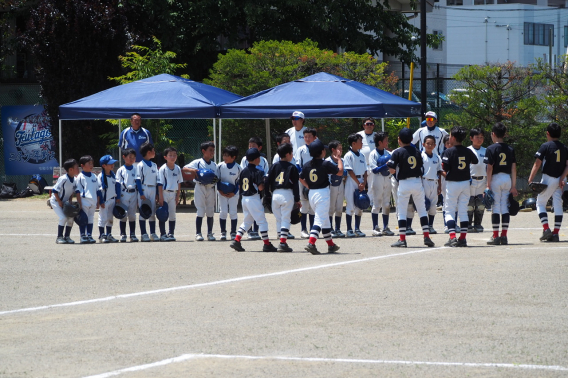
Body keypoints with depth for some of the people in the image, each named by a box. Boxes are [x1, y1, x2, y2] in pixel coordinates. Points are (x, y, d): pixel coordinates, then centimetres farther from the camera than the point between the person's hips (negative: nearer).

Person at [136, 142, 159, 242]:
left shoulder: (154, 165, 12)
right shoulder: (140, 165, -7)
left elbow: (157, 180, 14)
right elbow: (138, 180, -9)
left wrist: (158, 193, 8)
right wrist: (141, 194, -15)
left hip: (153, 190, 6)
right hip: (144, 189, -6)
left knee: (152, 212, 7)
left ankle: (153, 234, 12)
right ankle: (143, 234, 0)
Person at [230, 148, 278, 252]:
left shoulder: (243, 171, 7)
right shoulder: (257, 172, -14)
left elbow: (239, 186, 11)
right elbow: (260, 188, -20)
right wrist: (264, 183, -1)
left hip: (244, 198, 7)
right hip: (254, 199, -7)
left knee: (247, 221, 17)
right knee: (262, 221, 1)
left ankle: (236, 241, 6)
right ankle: (267, 244, 3)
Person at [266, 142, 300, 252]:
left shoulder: (274, 166, 7)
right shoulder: (292, 167, -1)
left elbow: (268, 181, 4)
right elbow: (295, 185, -2)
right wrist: (297, 199, 2)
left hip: (275, 194, 3)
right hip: (287, 194, -3)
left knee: (278, 219, 10)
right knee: (286, 219, -2)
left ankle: (282, 242, 11)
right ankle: (283, 242, -12)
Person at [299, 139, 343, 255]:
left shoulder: (307, 165, 4)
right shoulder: (325, 164, -13)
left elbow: (301, 178, 13)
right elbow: (340, 172, -7)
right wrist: (339, 159, 6)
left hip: (311, 193, 7)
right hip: (323, 193, -7)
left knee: (325, 219, 19)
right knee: (320, 220, -9)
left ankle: (331, 244, 25)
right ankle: (311, 243, -26)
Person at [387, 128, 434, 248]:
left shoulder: (397, 152, -7)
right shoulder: (417, 152, 7)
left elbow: (392, 170, -12)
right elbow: (421, 168, 9)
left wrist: (389, 164, 8)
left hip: (404, 183, -4)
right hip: (417, 182, 4)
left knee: (401, 211, 2)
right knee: (422, 210, 11)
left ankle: (402, 239, -2)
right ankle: (426, 237, 7)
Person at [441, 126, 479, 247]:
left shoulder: (449, 151, -13)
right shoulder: (468, 151, 1)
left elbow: (445, 168, -19)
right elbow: (475, 161, 19)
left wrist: (445, 173, 3)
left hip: (452, 183, -4)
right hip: (465, 183, 4)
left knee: (449, 211, 1)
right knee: (463, 211, 9)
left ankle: (452, 237, -12)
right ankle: (463, 238, 7)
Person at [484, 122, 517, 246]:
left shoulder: (491, 149, -7)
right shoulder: (510, 149, 7)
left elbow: (489, 168, -11)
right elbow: (514, 168, 6)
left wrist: (488, 185, -9)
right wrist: (513, 186, 9)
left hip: (496, 179, -4)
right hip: (507, 179, 4)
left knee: (495, 207, -2)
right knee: (505, 207, 7)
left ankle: (495, 236, -3)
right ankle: (504, 236, 6)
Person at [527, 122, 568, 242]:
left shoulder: (545, 146, -6)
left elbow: (537, 164, -10)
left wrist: (530, 179, -8)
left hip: (548, 178, -4)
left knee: (540, 203, 7)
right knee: (558, 205, 7)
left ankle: (546, 229, -10)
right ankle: (555, 233, 3)